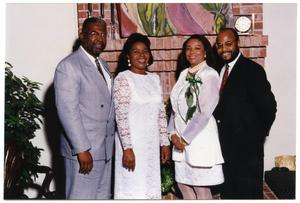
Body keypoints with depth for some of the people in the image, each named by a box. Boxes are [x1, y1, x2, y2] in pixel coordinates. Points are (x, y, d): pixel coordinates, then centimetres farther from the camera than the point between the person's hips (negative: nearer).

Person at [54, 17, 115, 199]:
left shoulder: (104, 65, 14)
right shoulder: (68, 66, -12)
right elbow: (67, 111, -18)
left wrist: (112, 142, 14)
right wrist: (82, 149, -19)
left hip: (106, 149, 8)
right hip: (83, 150, -8)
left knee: (103, 196, 15)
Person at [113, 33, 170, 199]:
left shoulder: (154, 78, 9)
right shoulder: (123, 78, -9)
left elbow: (161, 113, 11)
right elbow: (121, 116, -15)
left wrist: (165, 142, 8)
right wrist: (127, 148, -20)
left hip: (152, 144, 6)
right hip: (132, 143, -6)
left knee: (151, 187, 13)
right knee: (132, 189, 3)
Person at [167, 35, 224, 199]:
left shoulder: (210, 75, -9)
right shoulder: (184, 74, 11)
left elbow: (204, 112, -15)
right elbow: (175, 106, 11)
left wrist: (186, 138, -12)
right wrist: (173, 133, -2)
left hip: (200, 137, -7)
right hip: (181, 138, 7)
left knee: (201, 187, 2)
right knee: (183, 183, 14)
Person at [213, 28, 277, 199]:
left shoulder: (252, 70, -12)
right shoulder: (220, 70, 10)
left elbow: (268, 106, -14)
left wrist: (258, 136, -10)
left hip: (247, 146, -7)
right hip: (227, 145, 7)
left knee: (248, 192, 3)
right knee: (229, 192, 17)